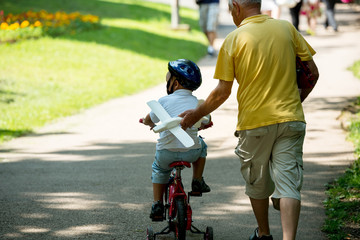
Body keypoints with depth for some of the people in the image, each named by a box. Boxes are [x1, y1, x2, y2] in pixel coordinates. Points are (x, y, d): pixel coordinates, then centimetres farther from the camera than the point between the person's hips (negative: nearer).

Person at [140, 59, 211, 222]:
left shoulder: (164, 101, 0)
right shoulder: (198, 104, 5)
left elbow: (149, 120, 15)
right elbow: (205, 123, 21)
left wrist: (147, 122, 39)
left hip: (166, 154, -1)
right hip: (191, 152, 1)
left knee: (159, 169, 30)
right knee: (201, 145, 35)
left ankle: (157, 204, 19)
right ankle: (197, 181, 31)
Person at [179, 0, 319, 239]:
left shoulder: (234, 38, -6)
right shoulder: (287, 28, 2)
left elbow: (222, 92, -6)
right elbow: (313, 72, 5)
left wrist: (196, 114, 8)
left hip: (254, 123, -1)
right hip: (290, 120, 2)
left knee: (258, 183, 18)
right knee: (288, 183, -1)